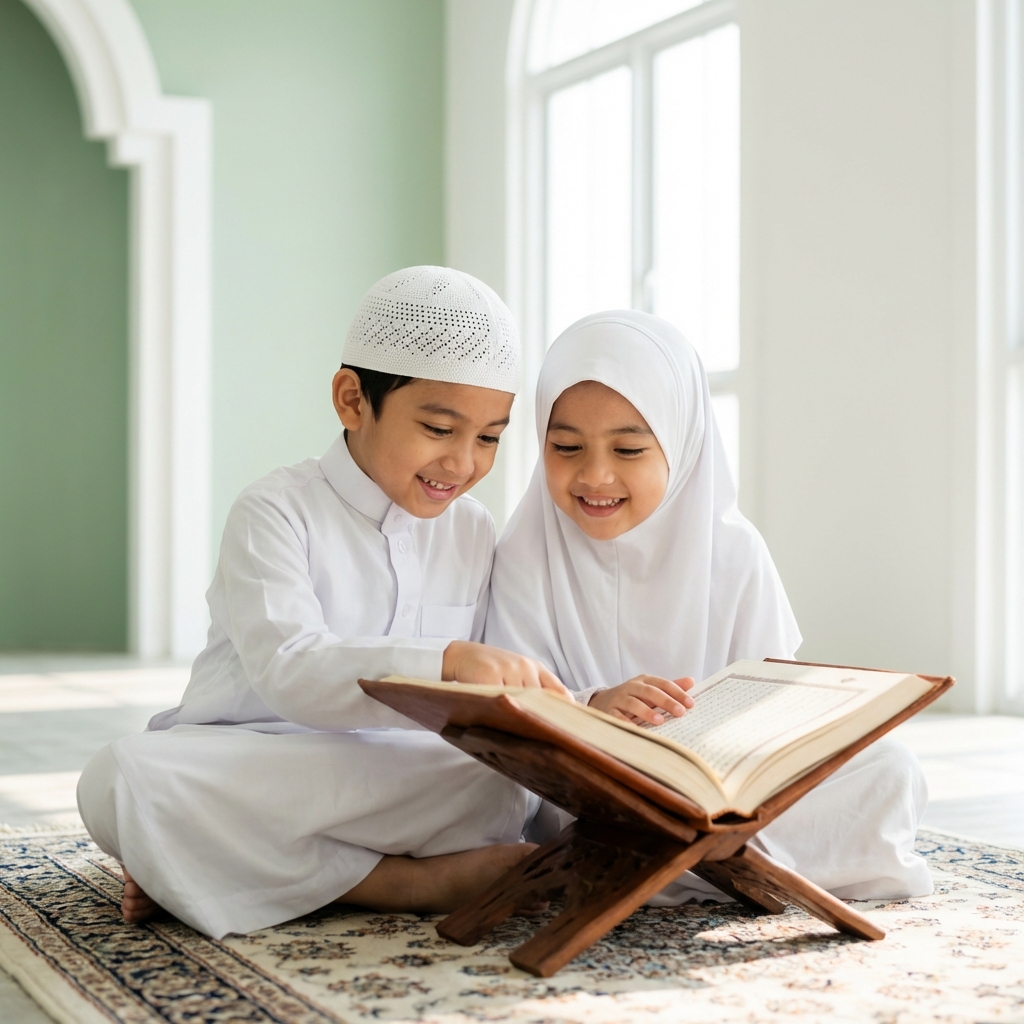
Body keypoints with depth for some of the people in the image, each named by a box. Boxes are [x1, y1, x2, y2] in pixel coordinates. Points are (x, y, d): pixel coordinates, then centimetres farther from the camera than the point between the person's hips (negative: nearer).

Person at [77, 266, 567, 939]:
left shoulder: (474, 533, 11)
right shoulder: (278, 511, -7)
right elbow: (289, 671, -24)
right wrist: (446, 663, -39)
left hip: (386, 781, 4)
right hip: (241, 763, -4)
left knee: (505, 786, -27)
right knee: (122, 779, -34)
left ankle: (197, 865, -20)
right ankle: (402, 882, -28)